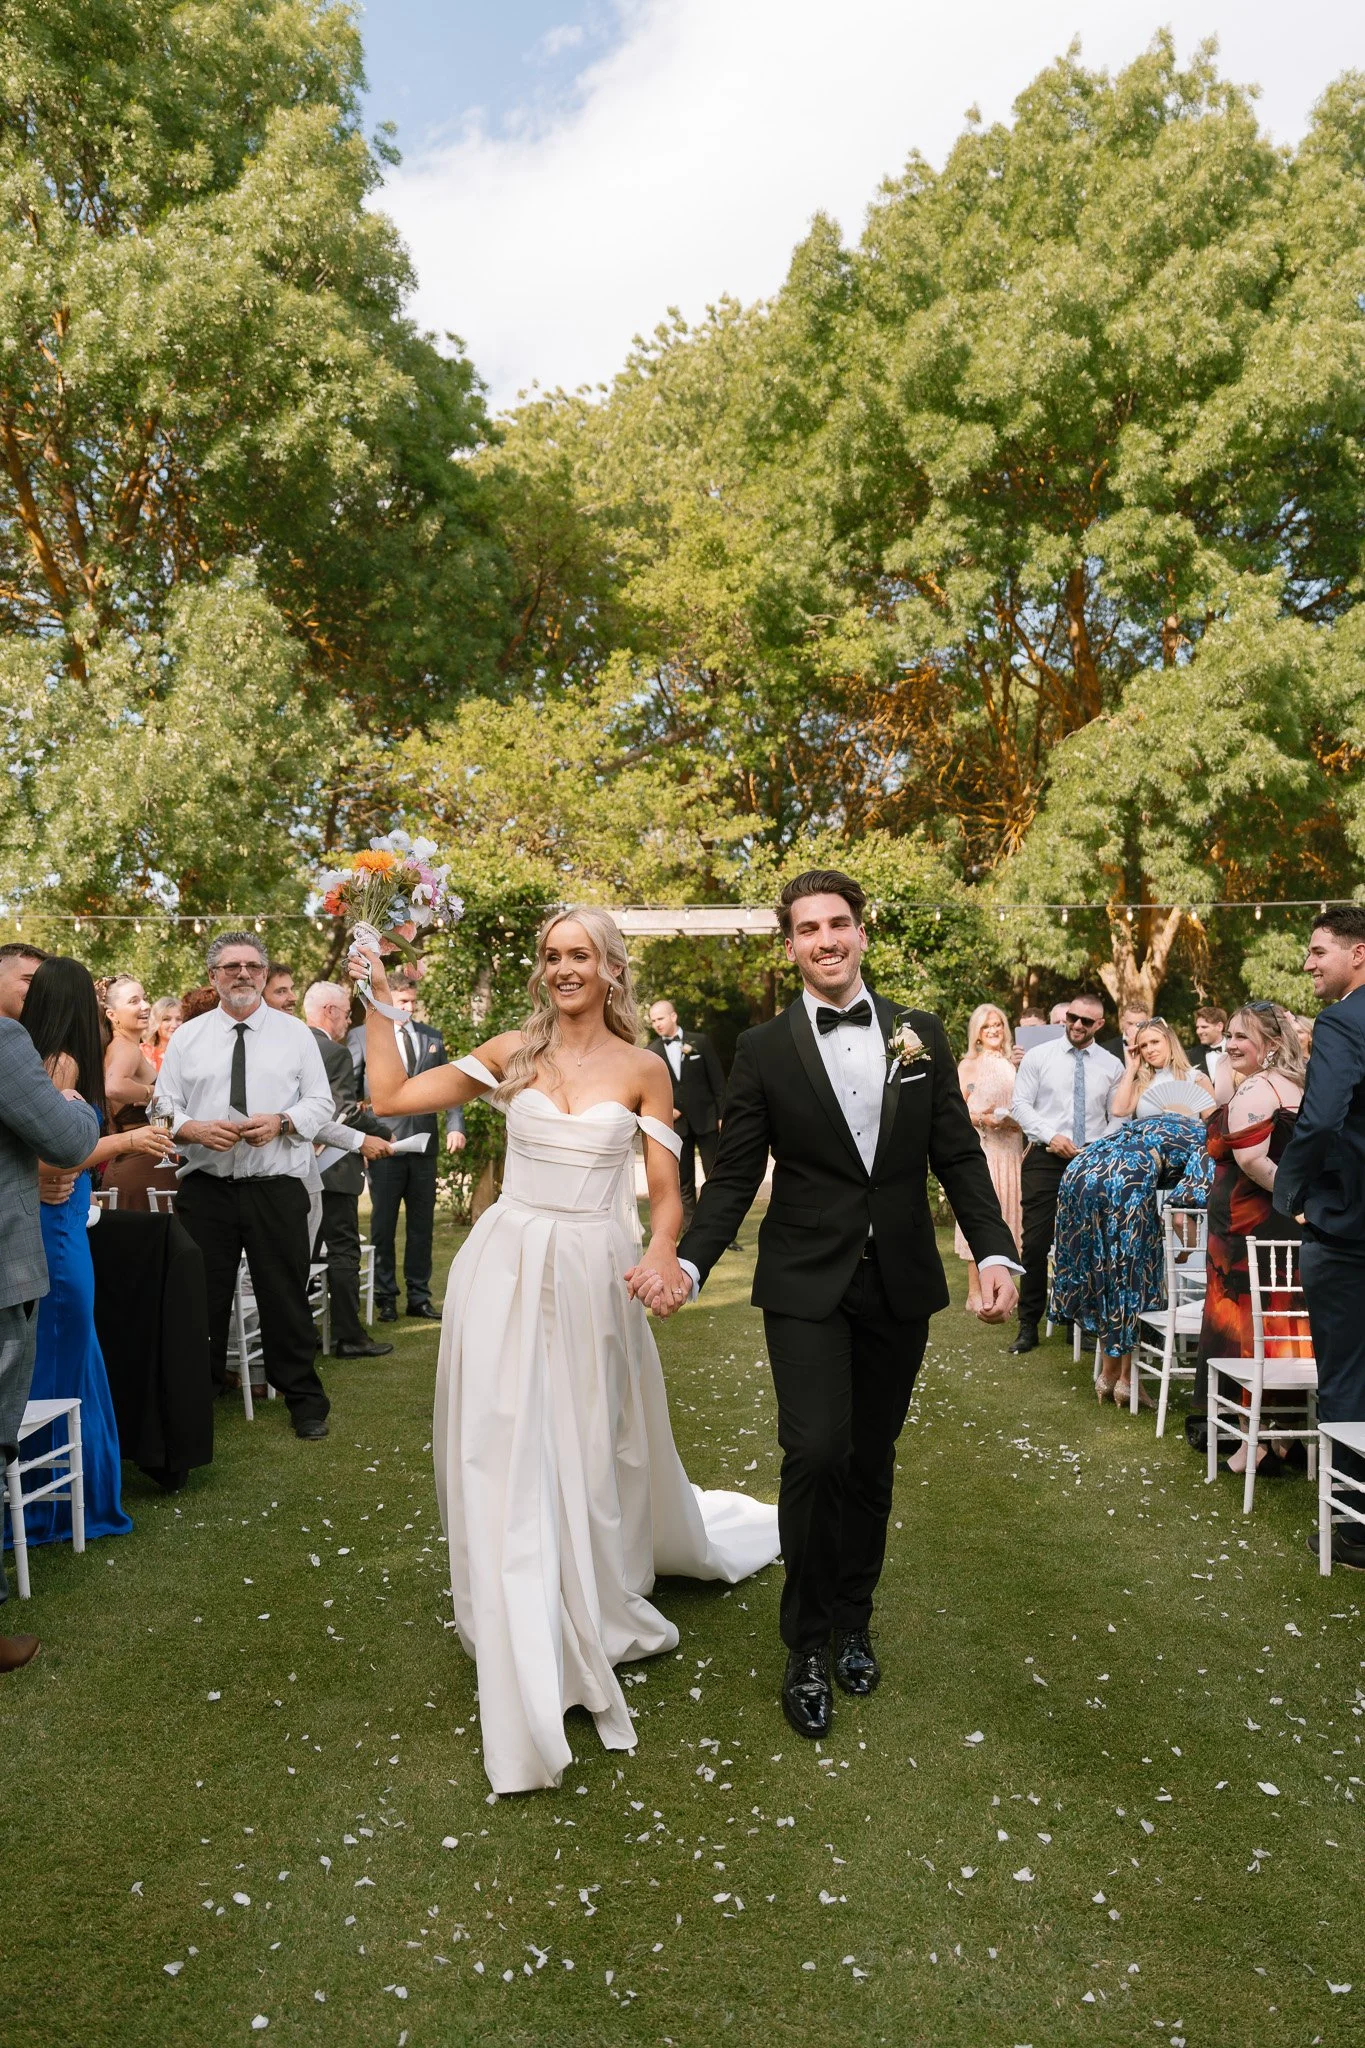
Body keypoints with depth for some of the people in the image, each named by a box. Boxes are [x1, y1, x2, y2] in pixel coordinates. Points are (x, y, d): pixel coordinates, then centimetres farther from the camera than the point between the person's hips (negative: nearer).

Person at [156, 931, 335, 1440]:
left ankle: (304, 1400, 19)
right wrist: (193, 1129, -14)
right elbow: (163, 1107, 6)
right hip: (205, 1188, 1)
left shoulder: (295, 1033, 6)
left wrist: (282, 1121, -14)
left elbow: (320, 1103, 4)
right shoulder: (186, 1038, 8)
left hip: (277, 1187, -1)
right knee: (203, 1298, 7)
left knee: (285, 1297, 5)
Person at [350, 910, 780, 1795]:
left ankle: (596, 1612, 40)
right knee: (509, 1455, 3)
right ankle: (531, 1661, 21)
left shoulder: (642, 1069, 0)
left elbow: (667, 1191, -2)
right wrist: (378, 997, -3)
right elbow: (392, 1096, -2)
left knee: (594, 1451, 13)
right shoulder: (513, 1053, 2)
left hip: (595, 1277, 0)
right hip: (508, 1270, 1)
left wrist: (663, 1248, -21)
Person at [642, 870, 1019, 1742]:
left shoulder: (921, 1034, 4)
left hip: (900, 1282, 3)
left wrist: (996, 1251, -9)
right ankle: (810, 1646, 10)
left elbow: (959, 1156, 4)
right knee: (816, 1452, -12)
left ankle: (853, 1622, 34)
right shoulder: (764, 1049, -2)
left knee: (871, 1462, 13)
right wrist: (687, 1263, -16)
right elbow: (735, 1176, -2)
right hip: (807, 1285, -2)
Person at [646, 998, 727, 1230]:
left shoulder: (700, 1041, -1)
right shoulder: (652, 1051, 4)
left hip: (706, 1120, -2)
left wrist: (723, 1114, -5)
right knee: (684, 1183, 6)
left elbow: (717, 1081, -1)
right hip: (676, 1122, 2)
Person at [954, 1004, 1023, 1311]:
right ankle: (975, 1294, -4)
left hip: (1010, 1148, 4)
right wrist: (981, 1119, -17)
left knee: (1006, 1213, 5)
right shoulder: (968, 1065, 3)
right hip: (979, 1147, -4)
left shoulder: (1014, 1064, 14)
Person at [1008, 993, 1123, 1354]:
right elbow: (1021, 1104, -1)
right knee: (1036, 1242, -4)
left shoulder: (1111, 1066, 8)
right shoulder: (1038, 1056, 2)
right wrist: (1051, 1136, -13)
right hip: (1044, 1158, -2)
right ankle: (1028, 1325, 6)